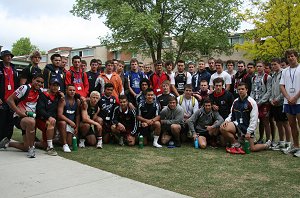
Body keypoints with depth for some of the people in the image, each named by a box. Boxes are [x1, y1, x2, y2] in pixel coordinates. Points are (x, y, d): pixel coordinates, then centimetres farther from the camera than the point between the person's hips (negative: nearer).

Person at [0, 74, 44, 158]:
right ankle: (31, 148, -27)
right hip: (19, 118, -7)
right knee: (31, 122, -43)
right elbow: (9, 100, -13)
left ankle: (7, 143, 32)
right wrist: (20, 112, -21)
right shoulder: (25, 88, -11)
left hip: (31, 117, 7)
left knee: (26, 147, 5)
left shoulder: (40, 91, 8)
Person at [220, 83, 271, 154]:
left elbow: (254, 119, -11)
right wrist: (227, 120, -7)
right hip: (238, 125, 4)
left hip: (248, 127, -4)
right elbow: (232, 115, 15)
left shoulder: (251, 102, -9)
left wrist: (249, 132, -15)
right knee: (223, 128, -24)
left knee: (252, 149, -5)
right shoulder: (235, 102, 7)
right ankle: (236, 144, -6)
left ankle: (266, 145, 27)